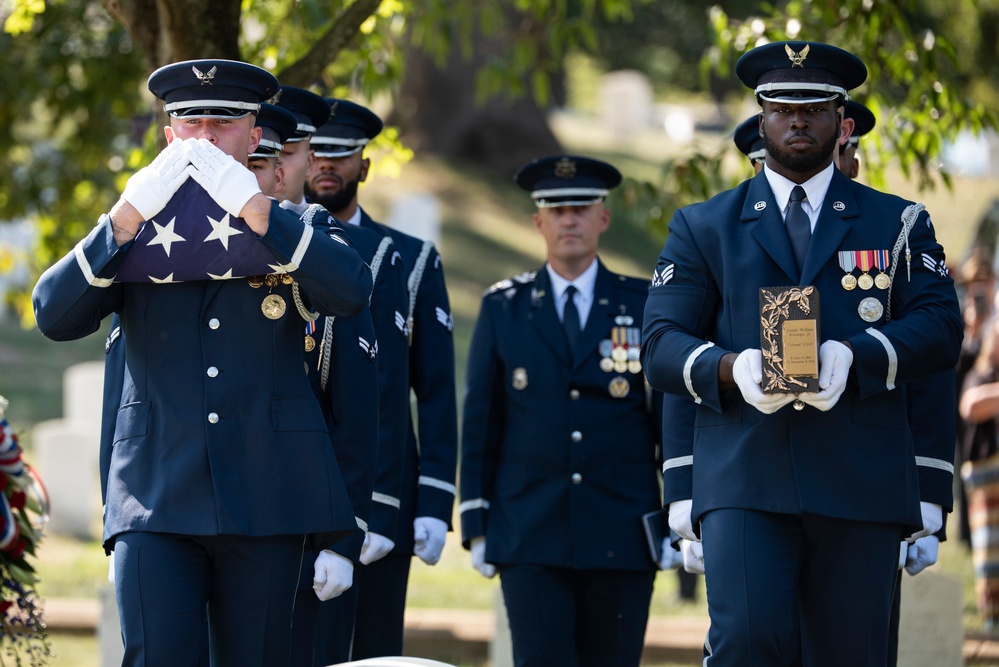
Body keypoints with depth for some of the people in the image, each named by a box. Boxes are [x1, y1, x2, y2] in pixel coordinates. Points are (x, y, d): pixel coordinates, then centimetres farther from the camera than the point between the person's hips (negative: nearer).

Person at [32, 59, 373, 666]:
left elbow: (351, 292, -11)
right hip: (158, 500, 0)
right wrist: (127, 217, -16)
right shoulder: (132, 237, 12)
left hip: (264, 502, 0)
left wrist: (255, 209, -21)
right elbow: (54, 315, -4)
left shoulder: (290, 232, 10)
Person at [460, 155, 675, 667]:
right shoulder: (503, 308, 9)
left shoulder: (644, 307, 7)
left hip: (622, 539, 0)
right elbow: (480, 421, 8)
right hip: (529, 536, 0)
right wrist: (476, 524, 3)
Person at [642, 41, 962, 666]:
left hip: (862, 481, 1)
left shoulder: (897, 223, 15)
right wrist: (731, 369, -15)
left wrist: (853, 355, -16)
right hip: (743, 476, -1)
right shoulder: (705, 227, 15)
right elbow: (662, 344, 7)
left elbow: (941, 329, 3)